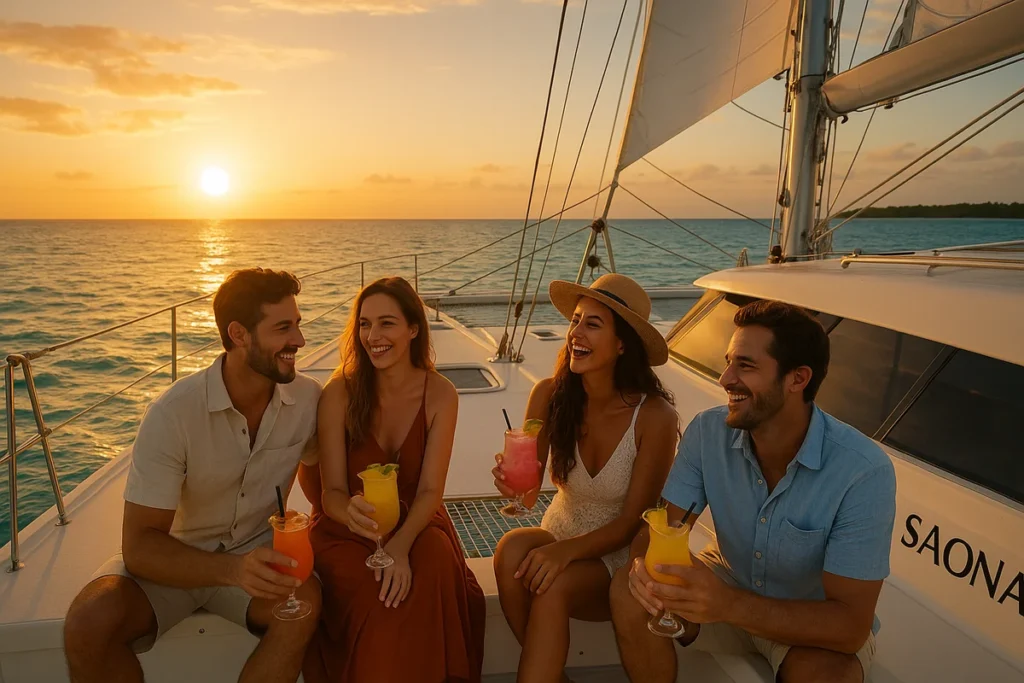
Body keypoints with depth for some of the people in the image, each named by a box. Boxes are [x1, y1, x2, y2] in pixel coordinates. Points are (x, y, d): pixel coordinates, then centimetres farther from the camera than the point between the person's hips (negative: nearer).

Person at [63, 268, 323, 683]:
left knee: (304, 602, -31)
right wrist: (231, 570, -39)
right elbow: (140, 546, -22)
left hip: (256, 551, 2)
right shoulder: (173, 414, -22)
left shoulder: (309, 398, -12)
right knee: (89, 625, -29)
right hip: (174, 557, -1)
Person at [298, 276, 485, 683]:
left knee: (431, 571, -32)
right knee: (374, 601, -31)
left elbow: (430, 491, -11)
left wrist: (401, 544, -31)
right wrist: (352, 512, -37)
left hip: (415, 524, 1)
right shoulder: (340, 392, -12)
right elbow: (332, 493, -12)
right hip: (347, 528, -1)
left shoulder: (440, 394, -9)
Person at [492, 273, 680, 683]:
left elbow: (632, 522, -15)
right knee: (512, 548, -28)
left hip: (620, 557, -3)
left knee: (553, 587, -32)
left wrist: (568, 550, -29)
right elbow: (528, 493, -8)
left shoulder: (654, 416, -21)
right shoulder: (550, 395, -12)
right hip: (559, 537, 3)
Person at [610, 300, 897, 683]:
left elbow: (851, 626, -29)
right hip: (731, 583, 3)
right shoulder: (708, 432, -16)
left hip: (817, 620, -3)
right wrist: (645, 565, -37)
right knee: (629, 592, -21)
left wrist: (731, 606, -44)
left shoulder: (863, 472, -28)